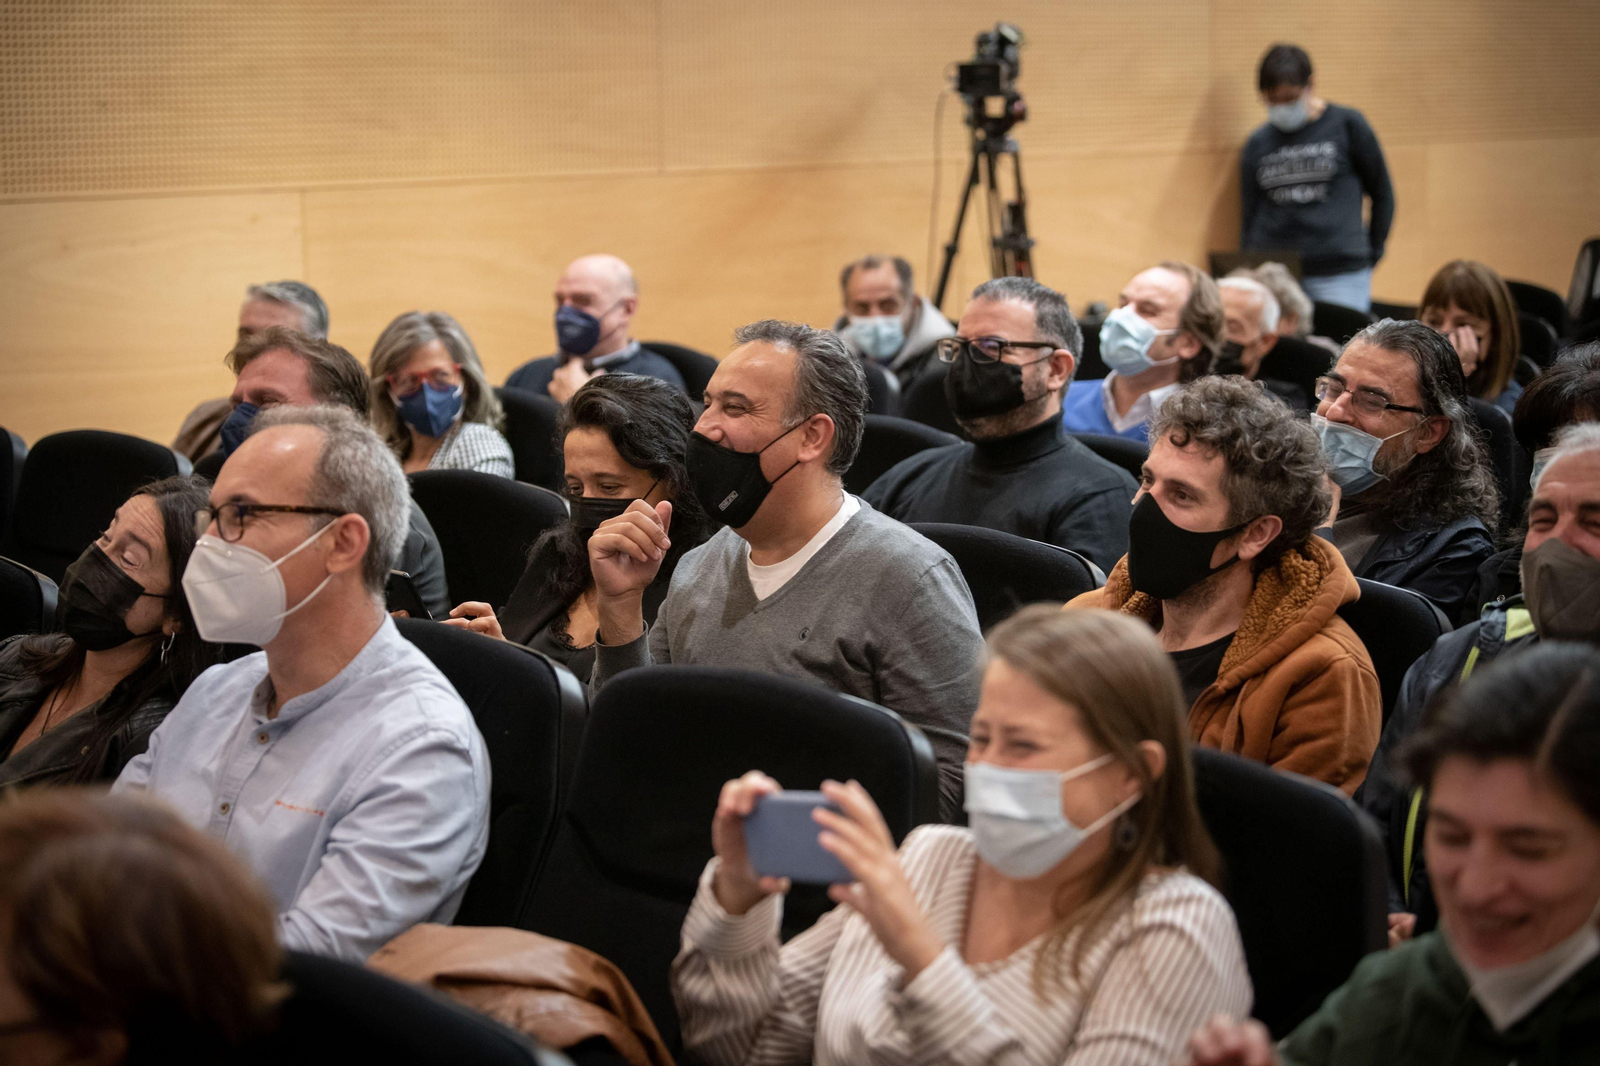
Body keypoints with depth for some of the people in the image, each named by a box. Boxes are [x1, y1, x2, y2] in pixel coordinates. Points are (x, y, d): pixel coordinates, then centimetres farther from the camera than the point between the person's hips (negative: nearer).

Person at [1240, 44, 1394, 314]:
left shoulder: (1347, 125, 2)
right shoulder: (1257, 144, 9)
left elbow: (1382, 196, 8)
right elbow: (1249, 218, 13)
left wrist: (1371, 254, 7)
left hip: (1338, 274, -2)